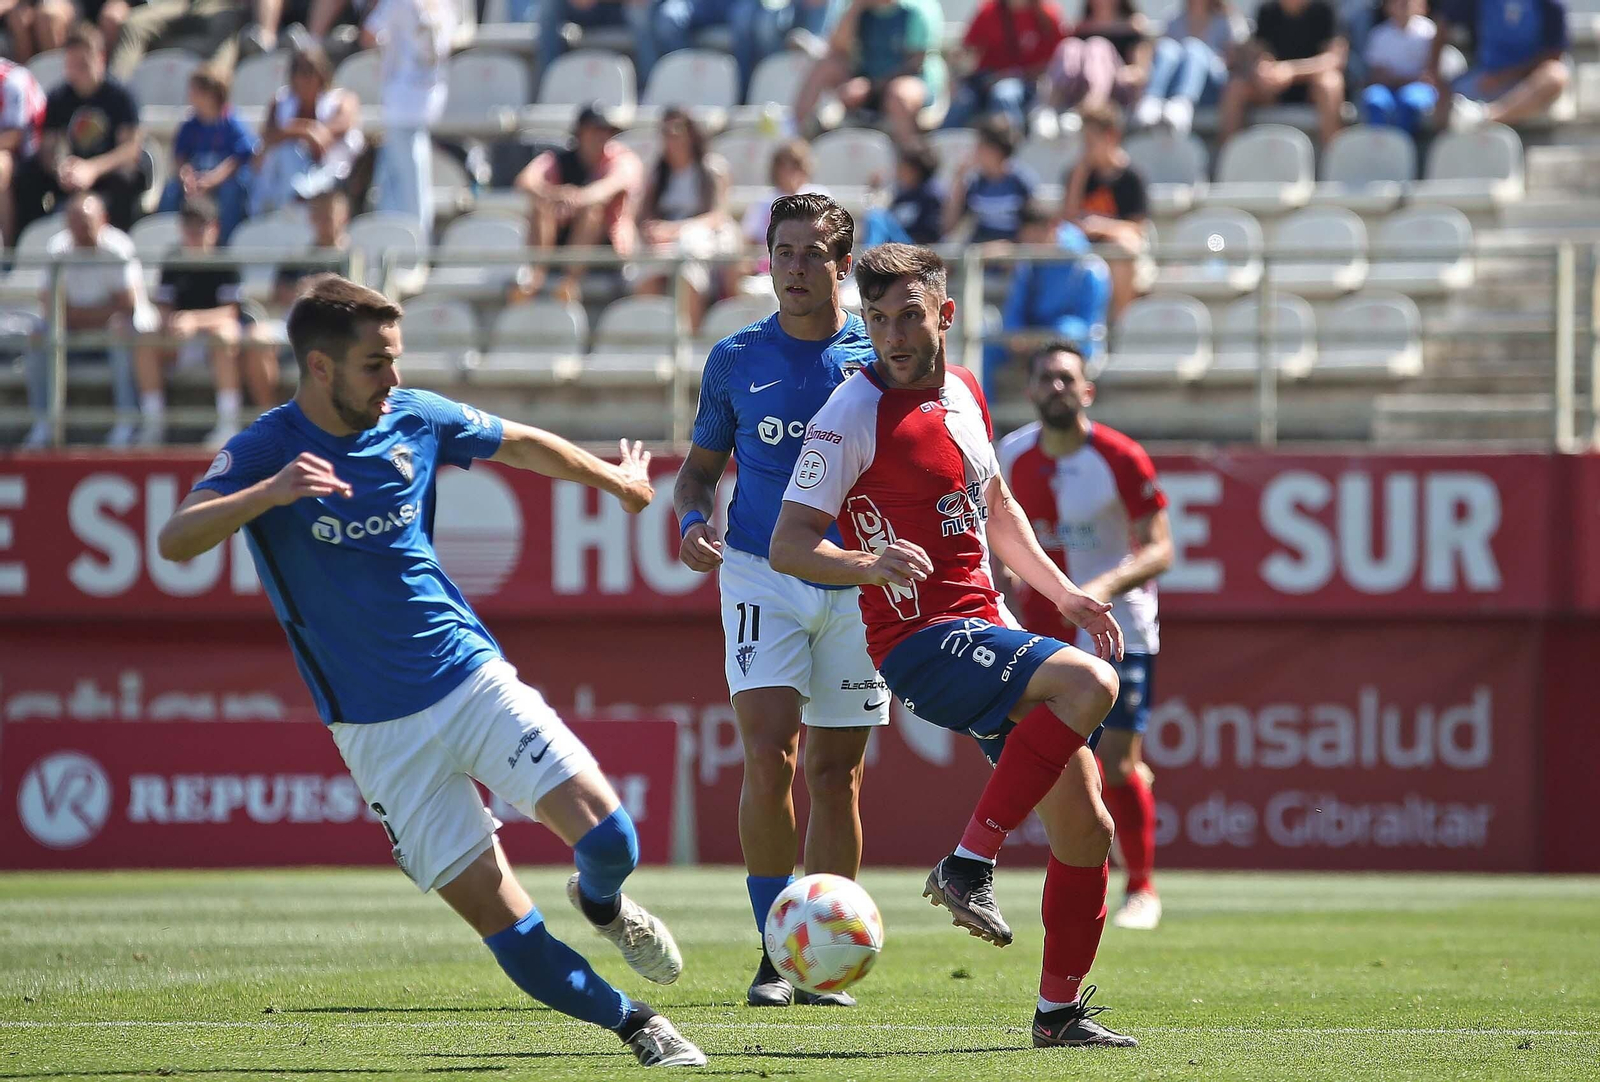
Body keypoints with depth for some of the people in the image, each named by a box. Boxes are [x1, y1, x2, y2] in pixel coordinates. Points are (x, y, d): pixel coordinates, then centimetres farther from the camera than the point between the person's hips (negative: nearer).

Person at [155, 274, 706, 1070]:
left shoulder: (416, 420, 1)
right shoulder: (265, 452, -12)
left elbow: (524, 445, 20)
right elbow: (174, 542, -27)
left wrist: (615, 480, 34)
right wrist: (272, 492, -43)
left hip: (473, 676, 3)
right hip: (378, 727, -3)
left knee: (607, 837, -12)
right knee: (501, 920, -7)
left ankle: (603, 906, 23)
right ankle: (636, 1026, 9)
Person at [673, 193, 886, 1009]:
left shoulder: (880, 358, 3)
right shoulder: (736, 360, 6)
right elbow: (701, 465, 15)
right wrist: (693, 520, -5)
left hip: (857, 583, 1)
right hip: (762, 574, -1)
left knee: (837, 771, 4)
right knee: (769, 753, -15)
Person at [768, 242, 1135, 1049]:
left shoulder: (963, 393, 11)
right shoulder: (854, 415, -12)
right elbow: (787, 545, -15)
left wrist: (1065, 594, 22)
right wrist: (868, 564, -33)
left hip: (987, 631, 8)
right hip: (923, 642, -8)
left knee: (1084, 825, 7)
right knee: (1089, 683, -32)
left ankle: (1060, 1010, 21)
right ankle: (969, 863, -27)